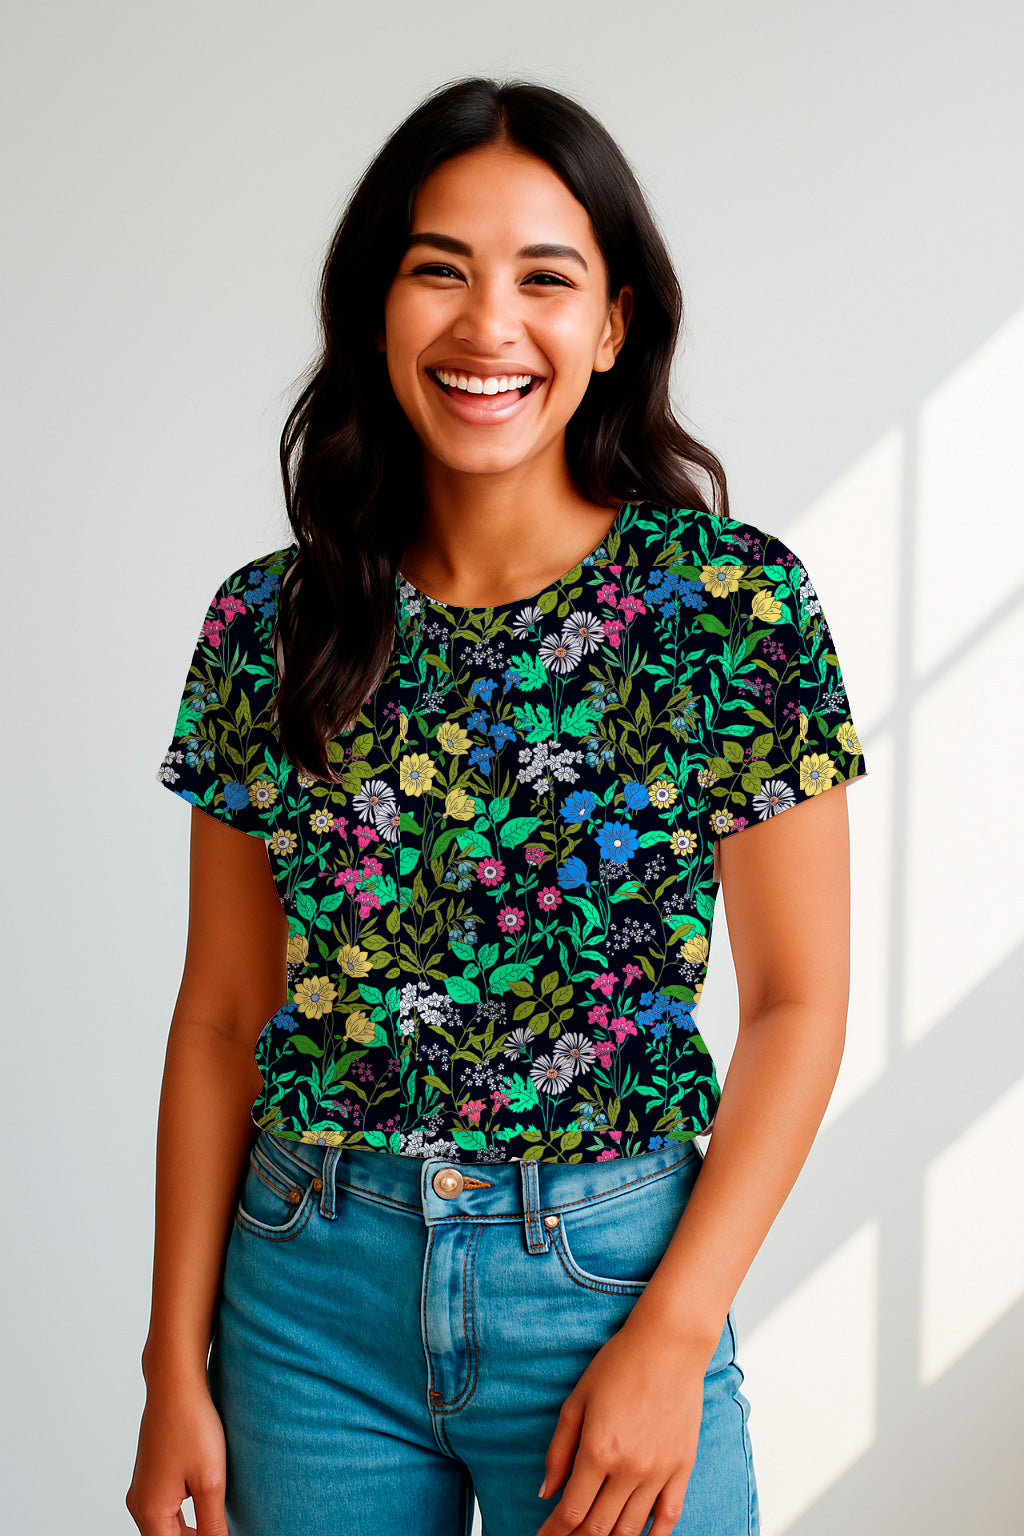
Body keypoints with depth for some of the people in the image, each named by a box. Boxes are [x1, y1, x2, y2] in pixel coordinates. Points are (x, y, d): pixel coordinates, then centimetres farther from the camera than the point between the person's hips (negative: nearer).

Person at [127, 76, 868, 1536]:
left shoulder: (737, 602, -8)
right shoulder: (269, 625, -1)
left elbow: (798, 1002, -6)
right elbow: (223, 1015, 3)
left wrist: (673, 1334, -12)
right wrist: (178, 1360, 2)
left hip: (613, 1275, -2)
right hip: (309, 1288, 2)